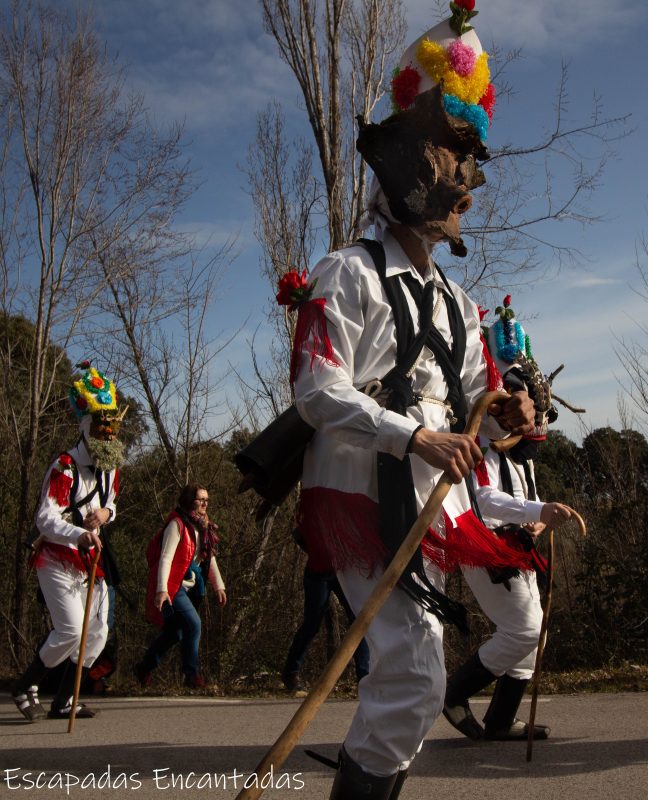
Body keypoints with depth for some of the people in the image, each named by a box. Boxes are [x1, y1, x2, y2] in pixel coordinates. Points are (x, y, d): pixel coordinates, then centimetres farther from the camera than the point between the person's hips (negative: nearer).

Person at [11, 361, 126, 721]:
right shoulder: (65, 466, -19)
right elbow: (45, 519, -28)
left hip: (90, 560, 8)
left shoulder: (111, 468, 7)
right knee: (71, 630, -15)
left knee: (98, 632, 2)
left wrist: (106, 512, -3)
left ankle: (62, 702, 14)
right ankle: (24, 687, 10)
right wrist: (80, 534, -46)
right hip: (57, 560, -8)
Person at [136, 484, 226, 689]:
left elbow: (210, 559, 15)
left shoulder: (204, 528, 13)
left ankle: (144, 668, 30)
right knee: (193, 623, -19)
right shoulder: (177, 524, -12)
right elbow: (165, 558, -18)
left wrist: (218, 586, 6)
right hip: (173, 587, -8)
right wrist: (162, 589, -26)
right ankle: (191, 673, -7)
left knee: (175, 632, 13)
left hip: (190, 588, 8)